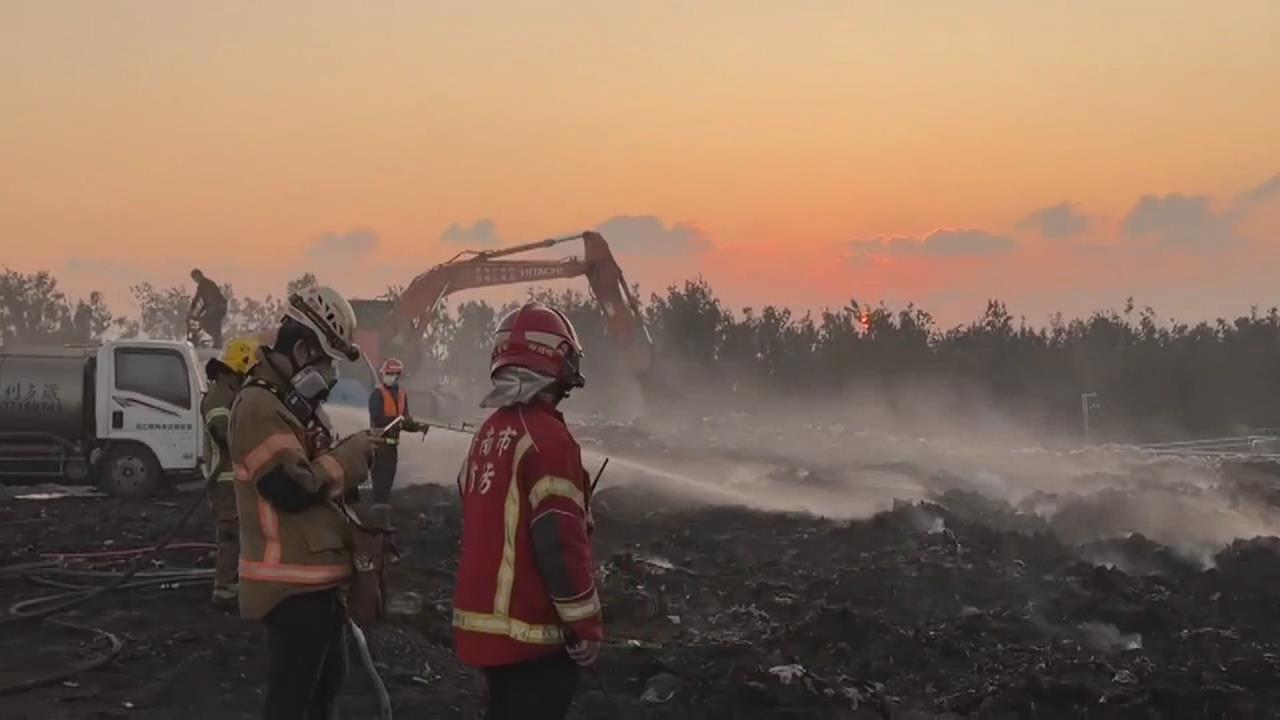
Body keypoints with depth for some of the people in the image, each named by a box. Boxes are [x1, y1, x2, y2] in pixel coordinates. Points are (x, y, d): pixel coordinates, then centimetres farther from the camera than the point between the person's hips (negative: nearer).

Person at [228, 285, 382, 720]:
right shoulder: (261, 406, -18)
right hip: (292, 582, -11)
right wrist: (349, 456, -13)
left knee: (328, 680, 22)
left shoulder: (294, 402, 15)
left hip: (317, 575, 11)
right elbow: (293, 488, -24)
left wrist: (351, 455, 3)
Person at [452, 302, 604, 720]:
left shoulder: (488, 434, 9)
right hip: (530, 630, -8)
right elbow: (561, 542, -21)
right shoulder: (547, 437, -17)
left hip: (485, 622, 8)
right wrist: (585, 625, -12)